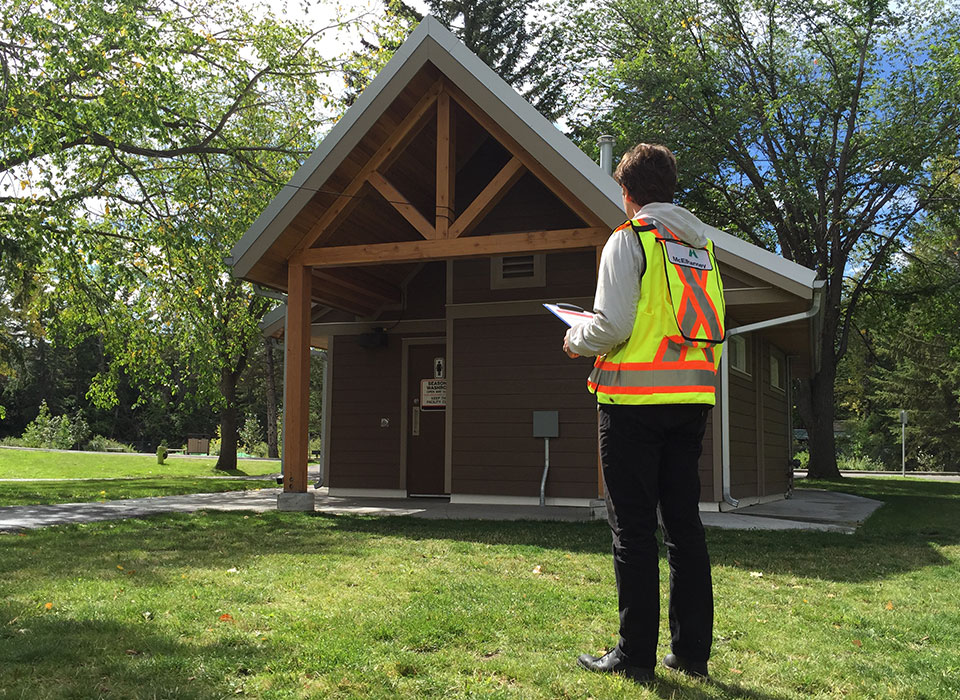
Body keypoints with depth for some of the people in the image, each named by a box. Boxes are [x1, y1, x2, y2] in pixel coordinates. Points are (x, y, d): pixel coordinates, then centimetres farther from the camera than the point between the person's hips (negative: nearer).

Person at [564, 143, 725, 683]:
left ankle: (636, 655, 6)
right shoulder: (704, 244, 15)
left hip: (637, 400, -6)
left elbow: (612, 324, -15)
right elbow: (715, 328, 16)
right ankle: (693, 652, 17)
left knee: (634, 528, 0)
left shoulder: (630, 238, -5)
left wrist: (576, 341, 5)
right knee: (685, 523, 11)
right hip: (693, 400, 6)